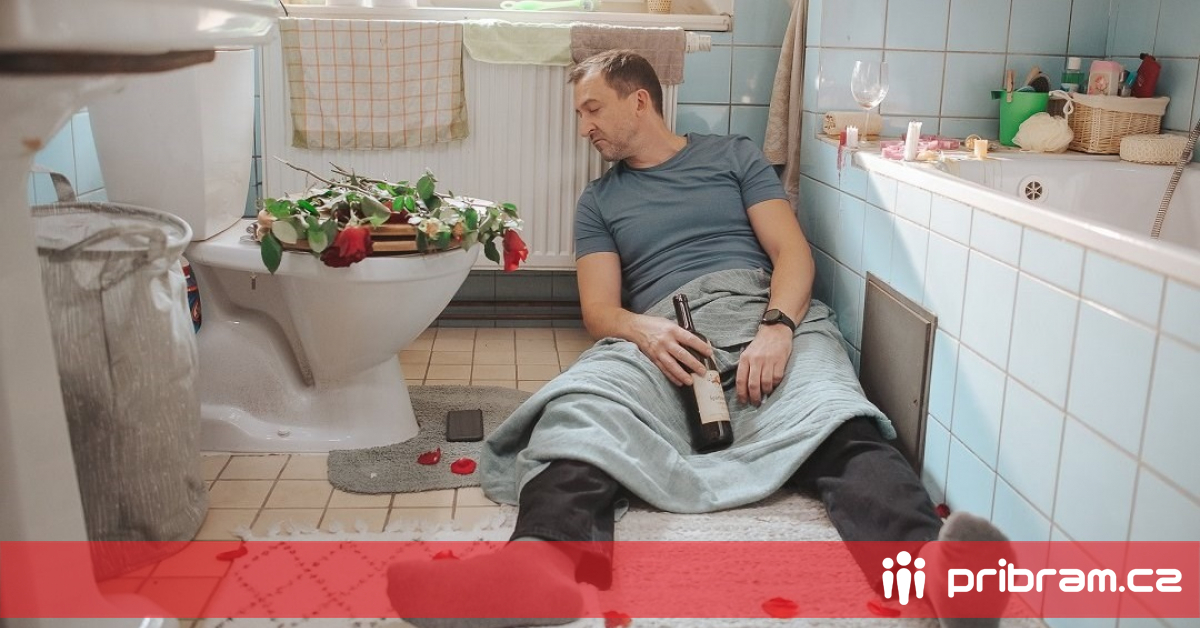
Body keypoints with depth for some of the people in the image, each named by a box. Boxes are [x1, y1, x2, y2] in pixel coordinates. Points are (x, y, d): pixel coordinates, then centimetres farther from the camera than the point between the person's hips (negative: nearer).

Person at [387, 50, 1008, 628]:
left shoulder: (734, 155, 23)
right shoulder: (598, 200, 26)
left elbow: (792, 252, 10)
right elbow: (600, 310, 12)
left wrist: (777, 327, -12)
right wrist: (644, 331, -13)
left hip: (763, 311, 0)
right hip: (661, 332, 0)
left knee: (831, 418, -34)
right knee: (580, 408, -35)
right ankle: (543, 563, -61)